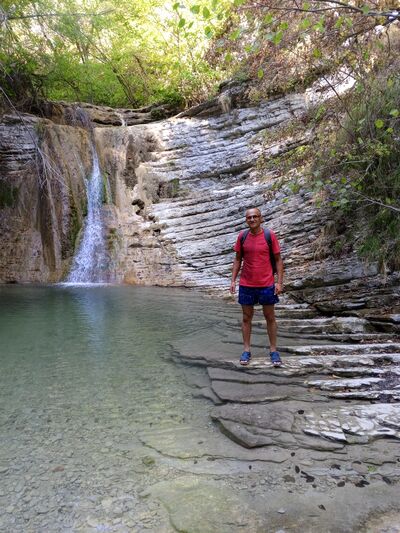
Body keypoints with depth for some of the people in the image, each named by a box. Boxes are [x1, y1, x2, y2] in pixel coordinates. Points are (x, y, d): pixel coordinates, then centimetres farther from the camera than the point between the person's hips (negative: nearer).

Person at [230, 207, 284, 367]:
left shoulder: (270, 235, -6)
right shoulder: (242, 237, 1)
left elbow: (278, 259, -2)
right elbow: (238, 259, 9)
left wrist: (279, 282, -8)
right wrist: (233, 280, 2)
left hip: (267, 284, -2)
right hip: (246, 285, 2)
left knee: (270, 318, 9)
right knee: (246, 318, 9)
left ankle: (273, 350, 21)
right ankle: (246, 350, 21)